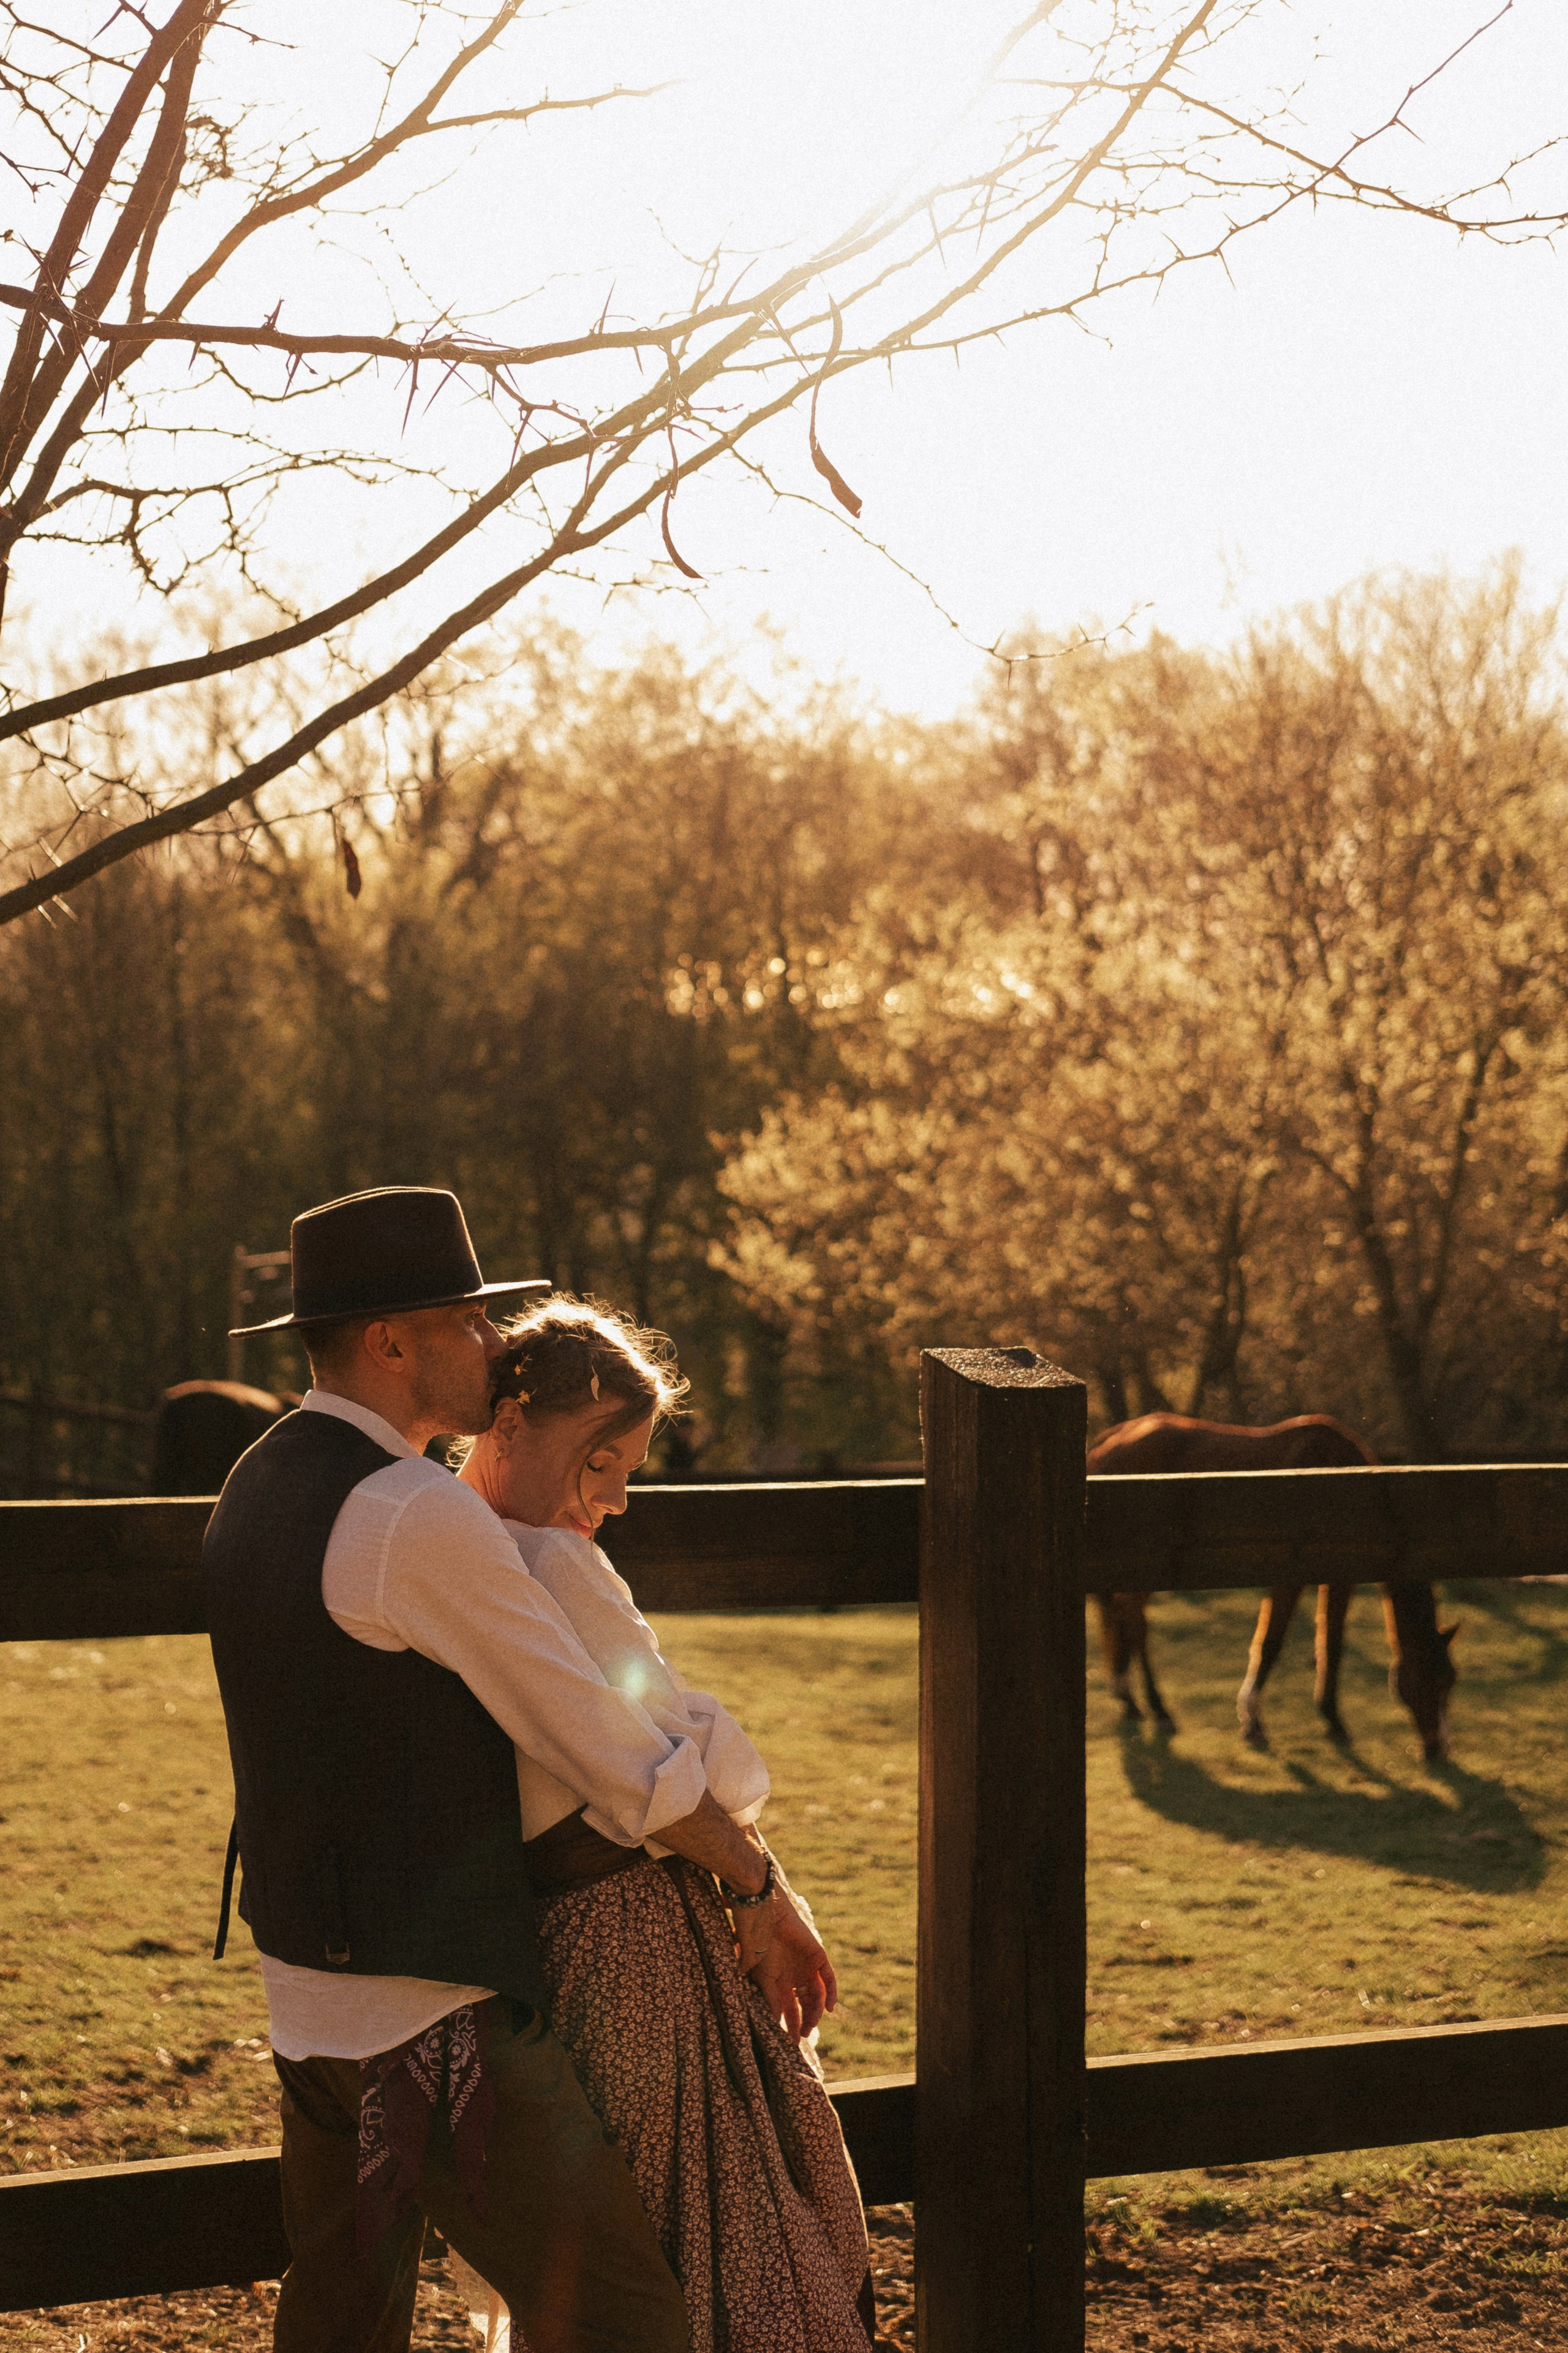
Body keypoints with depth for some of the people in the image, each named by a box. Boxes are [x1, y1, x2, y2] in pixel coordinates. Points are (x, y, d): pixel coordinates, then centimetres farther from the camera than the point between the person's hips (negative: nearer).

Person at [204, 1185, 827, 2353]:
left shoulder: (258, 1486, 9)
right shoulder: (419, 1519, -21)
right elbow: (603, 1737, -15)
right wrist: (761, 1885, -1)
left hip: (309, 1992, 10)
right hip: (435, 2021, -10)